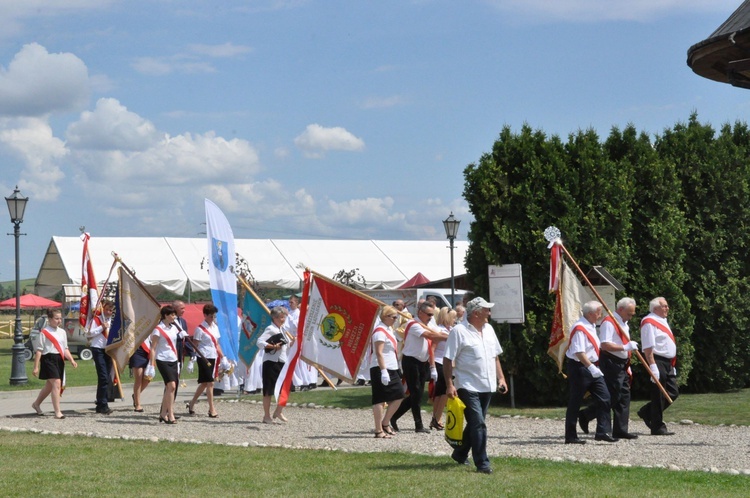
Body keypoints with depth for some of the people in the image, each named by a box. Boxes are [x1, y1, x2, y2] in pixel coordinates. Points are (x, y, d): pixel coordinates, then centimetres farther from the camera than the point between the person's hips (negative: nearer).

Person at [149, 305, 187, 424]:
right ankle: (170, 415, -13)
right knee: (171, 386, -16)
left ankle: (163, 414, 16)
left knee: (169, 388, 6)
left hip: (173, 361, 7)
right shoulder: (158, 329, -8)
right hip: (163, 360, -7)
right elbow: (153, 348, -10)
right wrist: (151, 365, -14)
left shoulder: (174, 328, 12)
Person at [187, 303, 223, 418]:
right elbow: (195, 345, -10)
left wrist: (222, 356, 14)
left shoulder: (215, 327, 13)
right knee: (210, 383, -8)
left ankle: (191, 403, 26)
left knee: (204, 383, 13)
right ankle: (212, 409, -4)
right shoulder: (200, 329, -9)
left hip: (213, 358, 8)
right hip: (204, 358, -8)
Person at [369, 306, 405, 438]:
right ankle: (379, 431, -4)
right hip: (381, 369, -10)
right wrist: (383, 371, -26)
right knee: (380, 400, -6)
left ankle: (385, 423, 19)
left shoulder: (389, 329, 17)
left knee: (398, 396, 9)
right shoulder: (380, 331, -14)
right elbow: (379, 353, -20)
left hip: (391, 369, 10)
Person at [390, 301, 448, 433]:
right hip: (411, 362, -9)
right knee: (416, 394, -5)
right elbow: (431, 335, -29)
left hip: (423, 363, 9)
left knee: (417, 395, 9)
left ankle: (393, 417, 19)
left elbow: (429, 347, 17)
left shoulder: (426, 327, 14)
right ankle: (419, 425, -1)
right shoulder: (414, 325, -15)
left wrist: (432, 367, 13)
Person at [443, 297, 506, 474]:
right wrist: (449, 385, -16)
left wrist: (501, 378, 13)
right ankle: (482, 463, -8)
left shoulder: (488, 329, 13)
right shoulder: (459, 331, -10)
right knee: (478, 425, -12)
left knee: (475, 424, 16)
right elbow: (448, 360, -11)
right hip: (468, 387, -8)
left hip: (487, 387, 8)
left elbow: (495, 356, 21)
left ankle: (460, 454, 33)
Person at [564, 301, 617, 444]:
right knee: (575, 402, 0)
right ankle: (570, 437, 7)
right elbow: (579, 353, -26)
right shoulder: (579, 328, -18)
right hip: (579, 367, -9)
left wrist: (595, 367, 24)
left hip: (592, 368, 9)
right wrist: (591, 367, -31)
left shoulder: (591, 326, 12)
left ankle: (603, 431, 2)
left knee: (604, 398, 1)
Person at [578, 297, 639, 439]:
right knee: (612, 397, -11)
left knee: (624, 397, 6)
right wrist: (625, 347, -27)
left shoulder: (624, 324, 19)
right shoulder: (609, 322, -13)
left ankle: (620, 430, 9)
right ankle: (585, 415, 2)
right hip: (611, 363, -10)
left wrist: (627, 364, 22)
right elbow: (605, 345, -23)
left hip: (622, 365, 10)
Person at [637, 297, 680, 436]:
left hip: (667, 363, 10)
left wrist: (672, 365, 23)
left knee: (673, 392, 9)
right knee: (659, 395, -4)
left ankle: (647, 412, 22)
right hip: (657, 362, -10)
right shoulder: (649, 322, -12)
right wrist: (652, 366, -24)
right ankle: (657, 427, 3)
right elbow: (648, 347, -19)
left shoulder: (662, 321, 19)